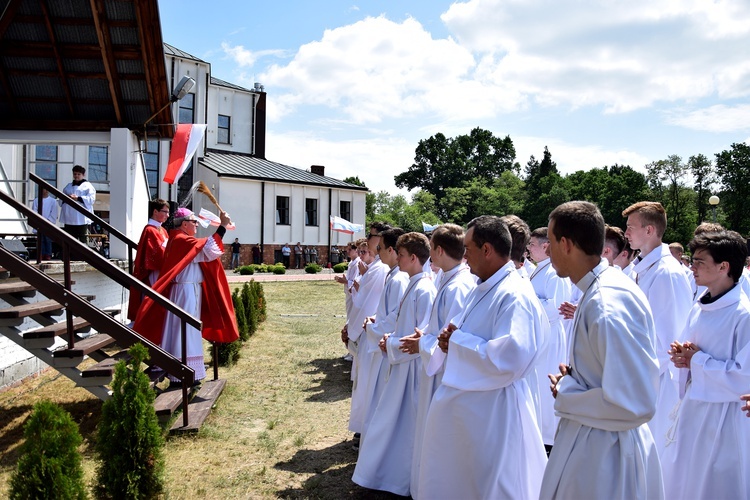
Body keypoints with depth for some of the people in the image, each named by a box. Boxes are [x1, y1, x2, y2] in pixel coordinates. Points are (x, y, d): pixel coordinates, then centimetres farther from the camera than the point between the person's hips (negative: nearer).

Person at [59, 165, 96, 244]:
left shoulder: (87, 186, 5)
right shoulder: (68, 186, 23)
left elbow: (91, 199, -7)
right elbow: (60, 200, 21)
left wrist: (78, 198, -17)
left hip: (82, 218, -6)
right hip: (69, 218, 6)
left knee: (83, 238, -7)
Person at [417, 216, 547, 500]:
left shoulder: (515, 296, -22)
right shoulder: (482, 290, 8)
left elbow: (508, 359, -31)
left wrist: (458, 340, -20)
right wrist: (452, 341, -1)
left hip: (493, 412, -9)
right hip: (464, 403, 10)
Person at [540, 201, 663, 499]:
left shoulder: (607, 308, -29)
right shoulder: (610, 283, 2)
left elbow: (634, 405, -30)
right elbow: (622, 361, 18)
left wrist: (565, 393, -17)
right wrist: (575, 374, 3)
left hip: (600, 452, -9)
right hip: (598, 441, 9)